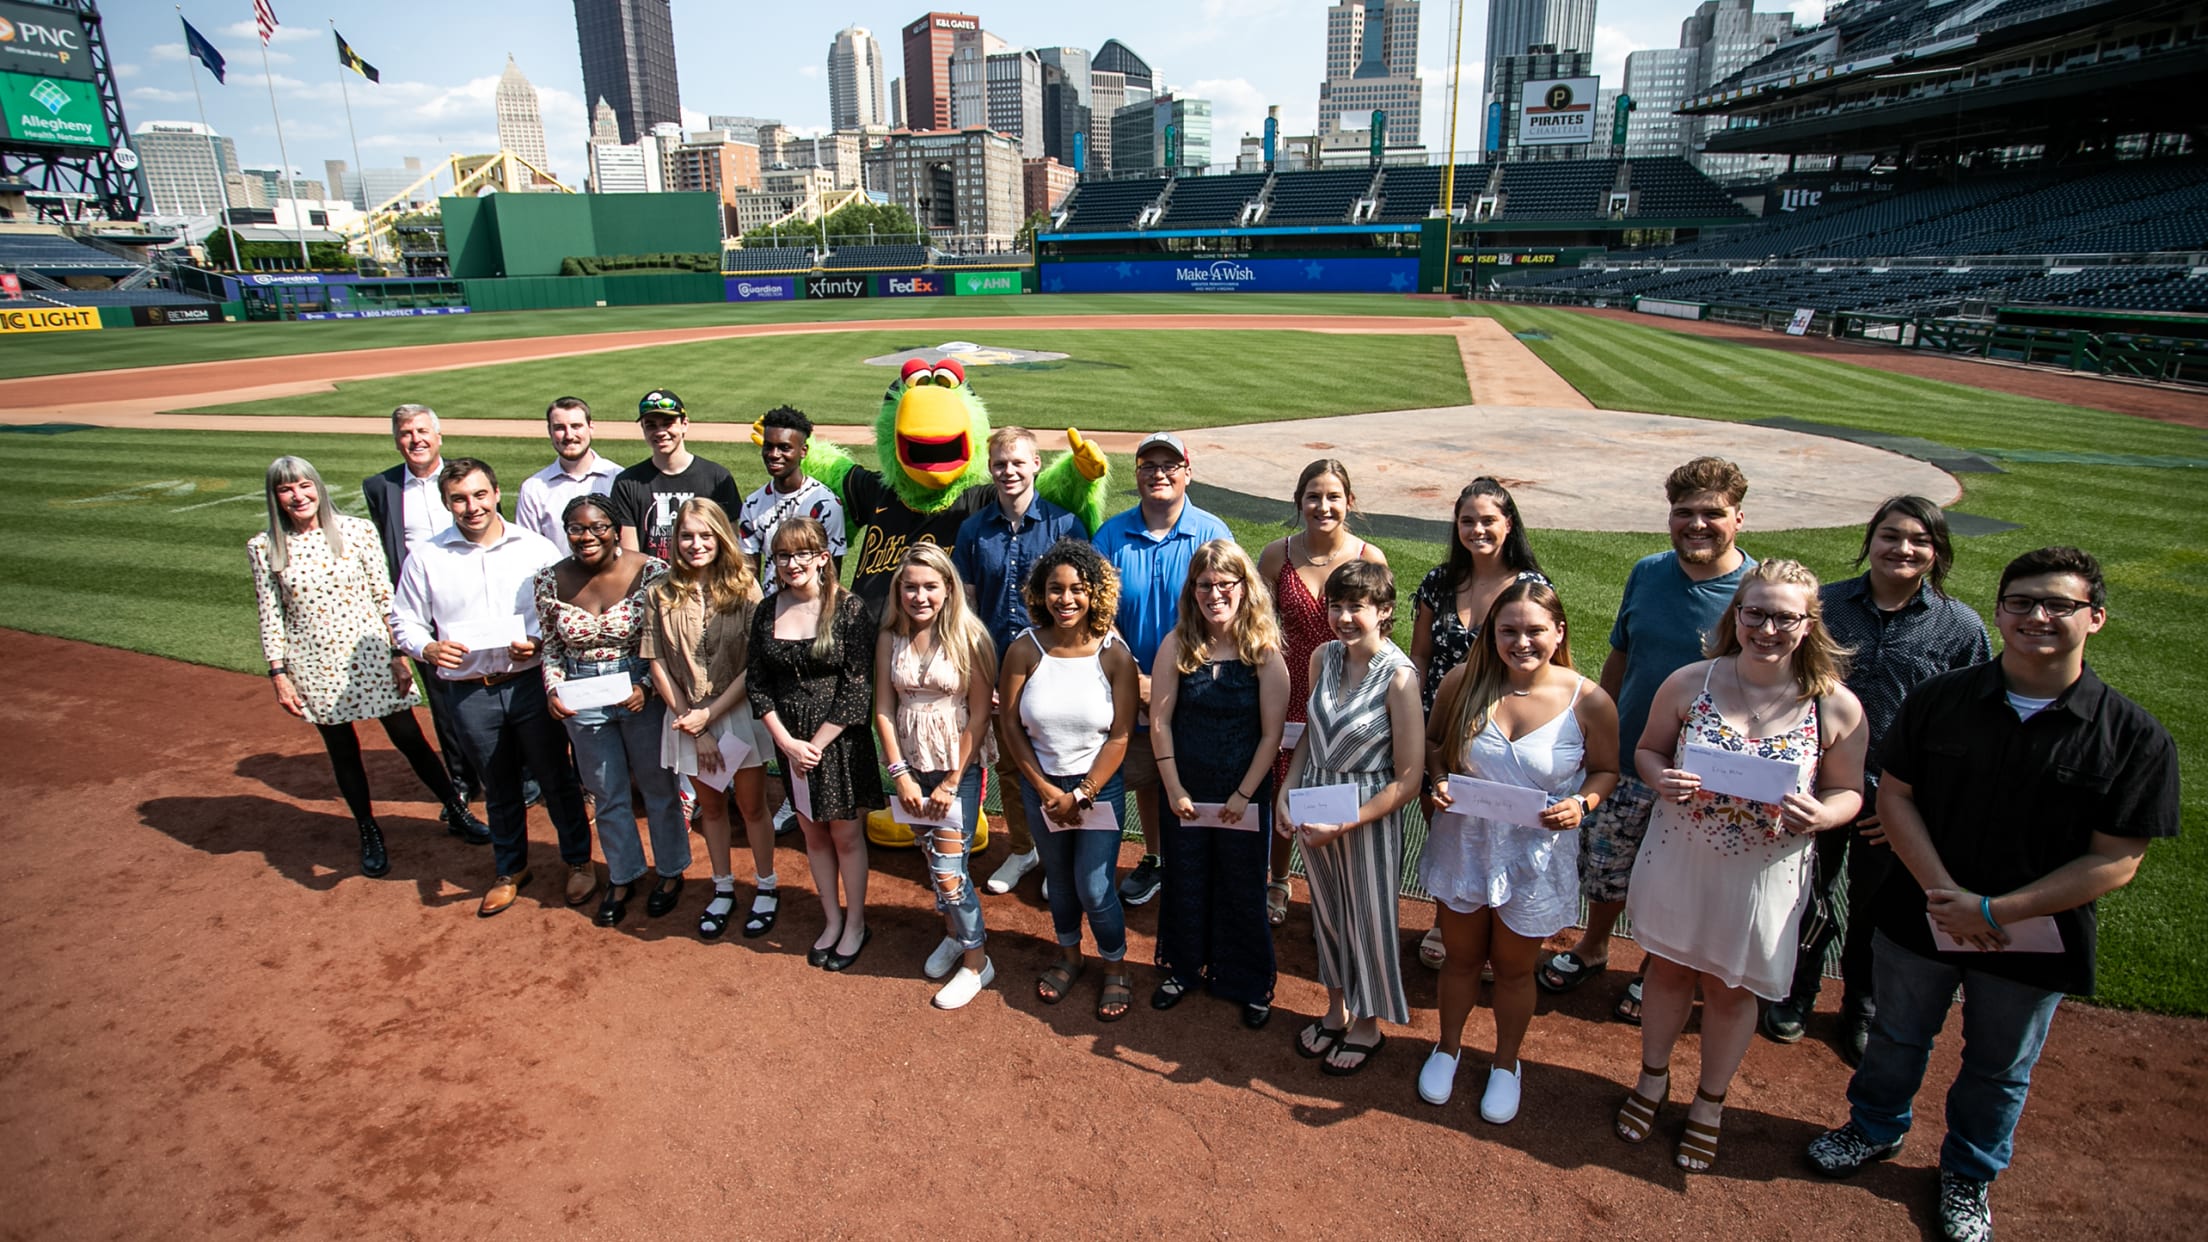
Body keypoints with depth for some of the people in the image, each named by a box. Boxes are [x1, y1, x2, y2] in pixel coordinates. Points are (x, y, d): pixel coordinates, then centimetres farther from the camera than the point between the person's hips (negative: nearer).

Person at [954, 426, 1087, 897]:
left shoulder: (1064, 523, -7)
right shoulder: (974, 529, 3)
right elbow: (967, 601, 7)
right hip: (997, 662, 4)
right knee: (1007, 761, 17)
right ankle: (1021, 848, 37)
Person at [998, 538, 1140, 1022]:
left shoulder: (1113, 653, -15)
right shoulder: (1025, 650, -11)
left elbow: (1121, 734, -12)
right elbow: (1010, 726, -7)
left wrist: (1082, 795, -13)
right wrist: (1047, 790, -9)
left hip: (1099, 786, -2)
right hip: (1041, 785, 2)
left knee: (1094, 888, 1)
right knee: (1058, 878, 20)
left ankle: (1116, 969, 27)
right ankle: (1068, 957, 44)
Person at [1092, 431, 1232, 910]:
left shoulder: (1212, 534, -10)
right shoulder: (1111, 535, -4)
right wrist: (1134, 677, -14)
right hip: (1132, 689, 3)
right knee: (1145, 779, 19)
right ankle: (1153, 859, 40)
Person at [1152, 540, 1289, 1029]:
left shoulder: (1264, 652, -12)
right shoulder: (1177, 645, -7)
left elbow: (1271, 734, -10)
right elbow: (1159, 721, -5)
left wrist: (1243, 795, -12)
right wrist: (1174, 789, -8)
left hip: (1244, 795, -2)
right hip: (1186, 792, 2)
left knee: (1244, 889, 12)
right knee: (1185, 883, 17)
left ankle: (1250, 985, 33)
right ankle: (1183, 970, 40)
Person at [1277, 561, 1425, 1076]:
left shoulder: (1398, 676, -20)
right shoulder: (1324, 657, -3)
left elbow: (1407, 779, -18)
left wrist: (1343, 825, -20)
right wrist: (1287, 790, 0)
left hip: (1368, 813, -5)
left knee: (1368, 917, 12)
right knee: (1326, 910, 20)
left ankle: (1368, 1025, 35)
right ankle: (1336, 1009, 42)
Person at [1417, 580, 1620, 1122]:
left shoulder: (1588, 701, -16)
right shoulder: (1462, 682, -12)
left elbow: (1606, 770, -2)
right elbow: (1434, 741, 4)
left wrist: (1582, 804, -21)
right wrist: (1439, 781, -15)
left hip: (1536, 858, -1)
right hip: (1463, 844, 1)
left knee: (1514, 969, 19)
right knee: (1460, 957, 21)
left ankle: (1507, 1063, 46)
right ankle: (1448, 1046, 47)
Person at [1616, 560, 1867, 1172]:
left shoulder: (1836, 707, -11)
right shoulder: (1690, 682, -10)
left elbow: (1849, 792, -1)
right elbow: (1646, 749, 3)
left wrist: (1821, 816, -23)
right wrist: (1662, 780, -19)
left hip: (1764, 873, -1)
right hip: (1679, 857, 1)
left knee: (1731, 988, 17)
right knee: (1669, 967, 18)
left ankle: (1710, 1101, 42)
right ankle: (1653, 1077, 44)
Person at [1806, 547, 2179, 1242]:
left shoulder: (2135, 737, -14)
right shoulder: (1939, 700, -9)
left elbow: (2115, 862, -14)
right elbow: (1895, 794, -6)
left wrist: (1995, 911, -21)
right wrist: (1946, 894, -17)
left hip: (2034, 939, -1)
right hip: (1921, 917, 1)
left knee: (1999, 1070, 21)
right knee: (1897, 1037, 21)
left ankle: (1969, 1175, 46)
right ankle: (1875, 1129, 48)